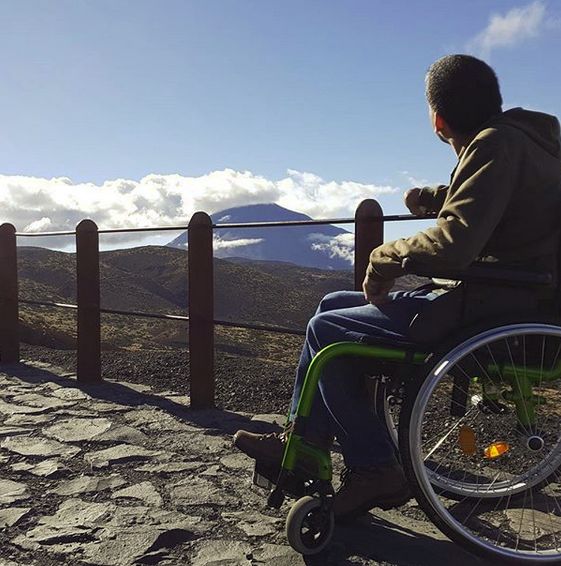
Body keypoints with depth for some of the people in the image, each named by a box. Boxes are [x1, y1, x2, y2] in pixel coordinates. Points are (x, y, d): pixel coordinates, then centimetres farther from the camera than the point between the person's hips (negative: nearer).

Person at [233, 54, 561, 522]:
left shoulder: (496, 144, -18)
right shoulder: (518, 136, 14)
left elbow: (453, 245, -30)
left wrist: (388, 256, -13)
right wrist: (433, 198, 18)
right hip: (489, 296, 10)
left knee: (326, 330, -7)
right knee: (335, 305, 11)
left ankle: (374, 470, 5)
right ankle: (303, 447, 16)